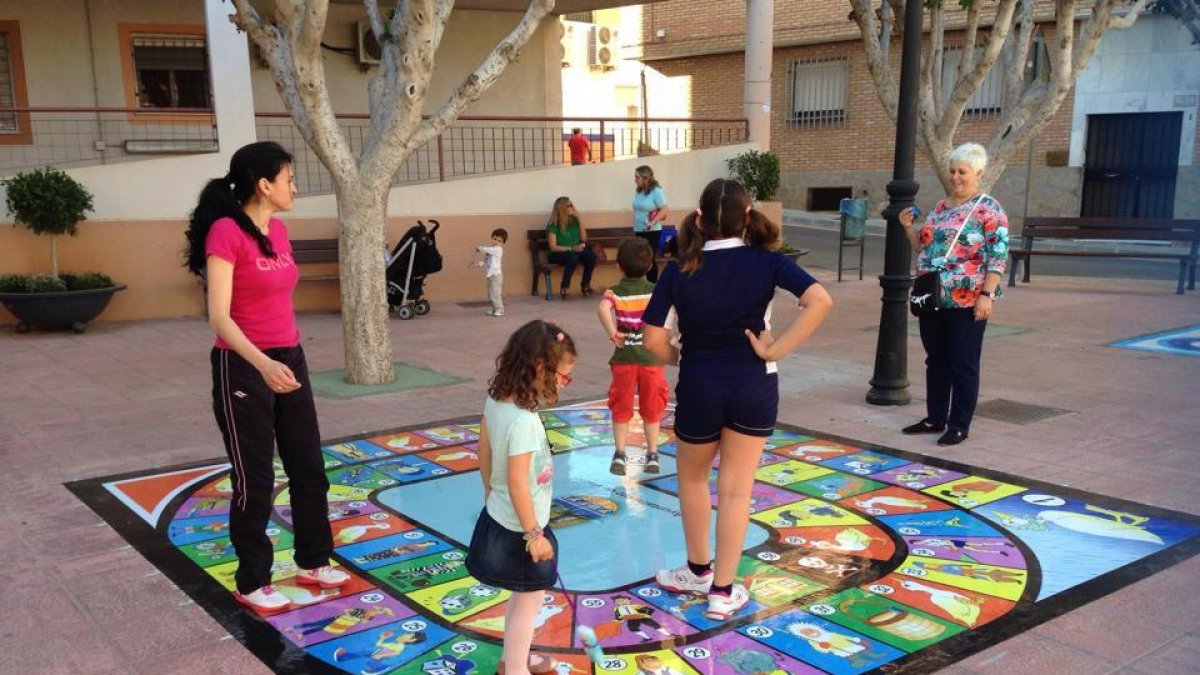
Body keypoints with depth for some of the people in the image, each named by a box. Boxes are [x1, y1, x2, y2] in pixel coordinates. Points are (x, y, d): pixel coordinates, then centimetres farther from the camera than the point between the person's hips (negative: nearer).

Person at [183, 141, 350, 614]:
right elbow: (219, 316, -22)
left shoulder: (278, 230, 7)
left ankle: (313, 563, 31)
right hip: (244, 368, -8)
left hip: (290, 360, 8)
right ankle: (252, 583, 21)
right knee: (255, 481, 4)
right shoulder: (226, 232, -17)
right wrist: (262, 363, -35)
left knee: (309, 469, 14)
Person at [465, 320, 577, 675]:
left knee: (522, 596, 26)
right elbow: (517, 483, -28)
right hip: (519, 528, -9)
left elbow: (484, 452, 8)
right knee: (530, 601, 10)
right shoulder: (524, 421, -31)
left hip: (498, 518, 9)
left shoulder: (495, 399, -5)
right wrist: (534, 534, -18)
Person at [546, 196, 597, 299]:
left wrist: (579, 220, -3)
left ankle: (585, 285, -9)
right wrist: (571, 248, -25)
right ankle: (564, 288, -26)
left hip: (575, 251, 5)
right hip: (558, 254, -5)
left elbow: (583, 239, 4)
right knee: (573, 257, -38)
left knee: (591, 255, -24)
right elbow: (553, 247, -15)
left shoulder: (574, 221, 5)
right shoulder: (554, 225, -11)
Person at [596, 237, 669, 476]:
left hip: (624, 359, -1)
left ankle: (619, 454, 9)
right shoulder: (657, 291, -1)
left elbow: (603, 308, -27)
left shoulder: (615, 292, -5)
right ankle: (652, 455, 18)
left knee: (621, 410, 12)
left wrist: (612, 334, -20)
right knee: (651, 410, 14)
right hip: (652, 358, 1)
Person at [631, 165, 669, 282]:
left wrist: (653, 222, -28)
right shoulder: (638, 191, 6)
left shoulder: (656, 191, -13)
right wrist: (635, 224, 15)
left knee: (650, 259, -1)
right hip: (638, 231, 6)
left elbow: (664, 210, -17)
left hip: (652, 232, -6)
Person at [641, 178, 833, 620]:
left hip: (699, 386, 0)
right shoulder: (765, 261, -7)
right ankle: (723, 591, 18)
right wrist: (775, 351, -14)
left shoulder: (679, 269, -6)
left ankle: (699, 571, 37)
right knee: (736, 488, 10)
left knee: (692, 476, 24)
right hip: (752, 385, 0)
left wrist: (681, 359, 9)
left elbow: (653, 338, -10)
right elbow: (820, 301, -20)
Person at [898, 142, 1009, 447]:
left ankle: (959, 426, 10)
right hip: (933, 298, 7)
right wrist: (909, 228, 5)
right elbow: (924, 249, 21)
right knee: (935, 361, 13)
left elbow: (998, 256, -12)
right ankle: (935, 418, 25)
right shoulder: (940, 207, 14)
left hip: (967, 301, -7)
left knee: (963, 365, 2)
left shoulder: (989, 209, -7)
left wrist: (987, 295, -20)